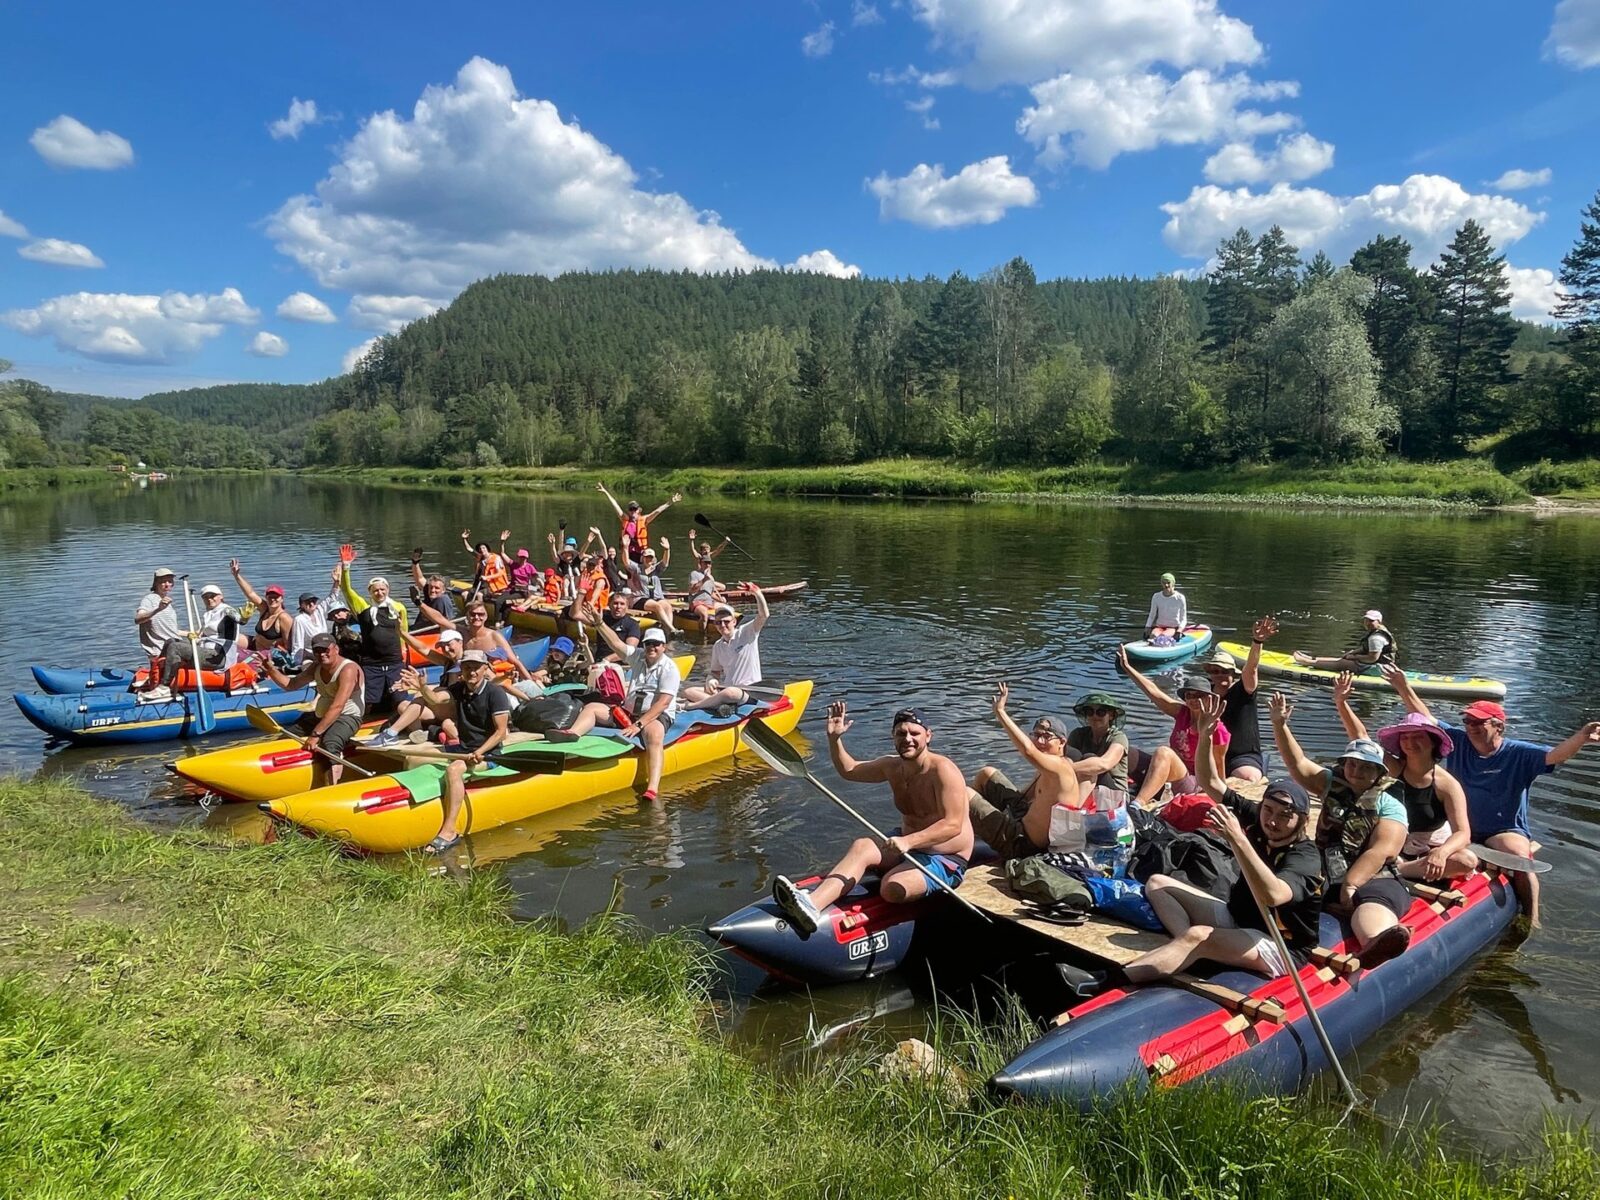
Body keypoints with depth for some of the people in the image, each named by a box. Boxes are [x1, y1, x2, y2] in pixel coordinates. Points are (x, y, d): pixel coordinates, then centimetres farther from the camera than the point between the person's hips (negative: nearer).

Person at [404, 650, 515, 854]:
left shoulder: (495, 693, -12)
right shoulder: (459, 689, 7)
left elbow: (501, 732, -15)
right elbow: (435, 699, -13)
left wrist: (479, 752, -25)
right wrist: (423, 687, -33)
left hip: (487, 753, -8)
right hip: (463, 749, 8)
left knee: (453, 769, -35)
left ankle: (449, 831, -37)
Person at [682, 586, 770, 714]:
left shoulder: (746, 633, -2)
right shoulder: (717, 646, 13)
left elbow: (764, 615, -17)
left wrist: (757, 593, -31)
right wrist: (710, 680, -5)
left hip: (748, 691, -6)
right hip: (724, 689, 6)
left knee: (730, 693, -40)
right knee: (688, 692, -9)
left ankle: (688, 706, -25)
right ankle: (721, 704, -31)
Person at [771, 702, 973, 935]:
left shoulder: (943, 770, -19)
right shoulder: (892, 766, 4)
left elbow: (953, 826, -28)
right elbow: (848, 770, 18)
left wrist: (909, 841, -40)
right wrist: (834, 738, 1)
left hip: (944, 860, -6)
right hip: (907, 845, 7)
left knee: (892, 888, -33)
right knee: (861, 846, -22)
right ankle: (812, 904, -42)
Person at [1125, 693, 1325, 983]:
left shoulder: (1305, 857, -23)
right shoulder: (1257, 821, -4)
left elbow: (1272, 896, -44)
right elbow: (1211, 783, -1)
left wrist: (1238, 840, -52)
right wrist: (1204, 734, -16)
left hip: (1279, 948, -9)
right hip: (1237, 918, 9)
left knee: (1198, 936, -37)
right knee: (1157, 883, 5)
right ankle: (1193, 954, -21)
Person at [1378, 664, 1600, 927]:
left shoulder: (1520, 754, -9)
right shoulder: (1458, 742, 1)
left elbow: (1555, 755, -24)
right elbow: (1427, 719, 5)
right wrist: (1405, 689, -1)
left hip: (1505, 831, -4)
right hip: (1461, 826, 4)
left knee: (1520, 858, -30)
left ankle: (1531, 920, -16)